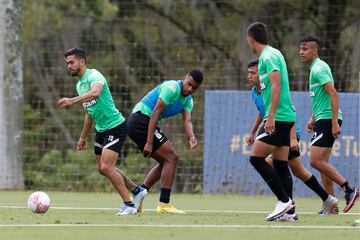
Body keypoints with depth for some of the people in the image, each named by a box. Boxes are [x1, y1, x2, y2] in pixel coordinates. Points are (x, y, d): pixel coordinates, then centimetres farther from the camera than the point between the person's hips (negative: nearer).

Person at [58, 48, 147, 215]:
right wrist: (83, 137, 26)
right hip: (101, 129, 10)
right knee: (103, 169, 13)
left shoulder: (94, 76, -17)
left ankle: (129, 205, -8)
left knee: (106, 167, -18)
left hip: (115, 126, -10)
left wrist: (72, 101, -51)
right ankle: (137, 191, 28)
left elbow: (95, 93, -42)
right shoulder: (79, 85, 13)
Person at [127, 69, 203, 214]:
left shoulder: (188, 100, 14)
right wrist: (149, 143, -25)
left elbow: (187, 121, -1)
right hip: (141, 119, -10)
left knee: (165, 162, 16)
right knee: (172, 158, -11)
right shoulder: (172, 88, -16)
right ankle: (164, 204, -12)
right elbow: (155, 113, -21)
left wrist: (191, 138, -25)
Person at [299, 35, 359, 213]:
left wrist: (335, 123, -25)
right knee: (322, 162, 8)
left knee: (315, 161, -14)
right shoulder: (316, 68, 19)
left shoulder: (318, 69, -13)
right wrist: (313, 118, 26)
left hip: (327, 119, -10)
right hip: (323, 119, 10)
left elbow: (333, 94, -21)